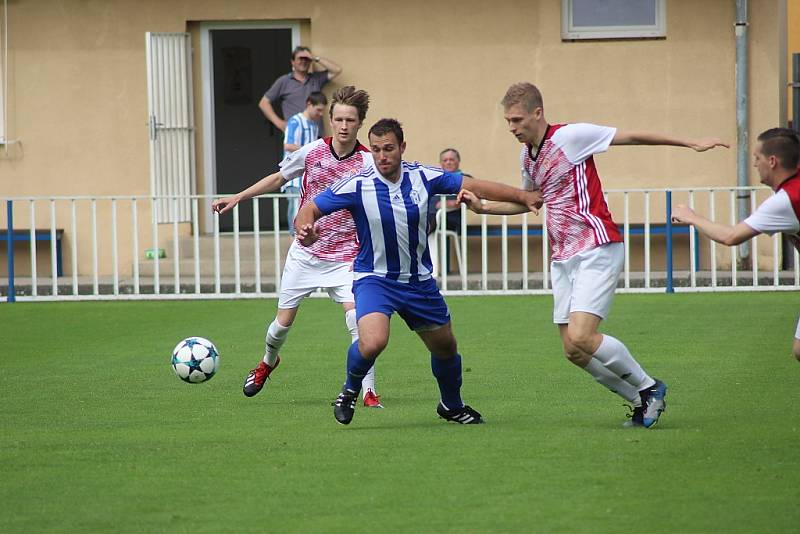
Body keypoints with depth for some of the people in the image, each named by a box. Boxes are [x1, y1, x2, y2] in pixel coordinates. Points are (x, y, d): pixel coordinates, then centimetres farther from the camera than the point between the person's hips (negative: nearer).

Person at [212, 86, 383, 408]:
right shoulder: (311, 152, -5)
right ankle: (268, 362, 42)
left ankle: (369, 393, -13)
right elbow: (278, 178, 12)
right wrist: (237, 198, 13)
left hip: (344, 256, -2)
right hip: (305, 252, 2)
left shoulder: (368, 164, -12)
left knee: (356, 318, -20)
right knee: (284, 320, 9)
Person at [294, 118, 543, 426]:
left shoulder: (423, 177, -8)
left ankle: (452, 406, 45)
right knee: (373, 341, -30)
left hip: (419, 281, 4)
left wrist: (523, 196, -7)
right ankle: (350, 391, 1)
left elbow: (474, 186, -1)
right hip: (374, 279, -4)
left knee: (445, 347, 16)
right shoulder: (357, 185, -16)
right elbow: (311, 209, -12)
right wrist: (305, 230, -36)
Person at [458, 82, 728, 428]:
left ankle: (649, 388, 0)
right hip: (563, 257, 8)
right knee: (572, 350, 0)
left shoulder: (569, 136, -11)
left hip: (596, 250, -8)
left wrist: (690, 143, -4)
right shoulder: (527, 155, 13)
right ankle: (641, 403, 16)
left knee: (581, 338, -21)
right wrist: (482, 207, 19)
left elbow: (631, 137, -6)